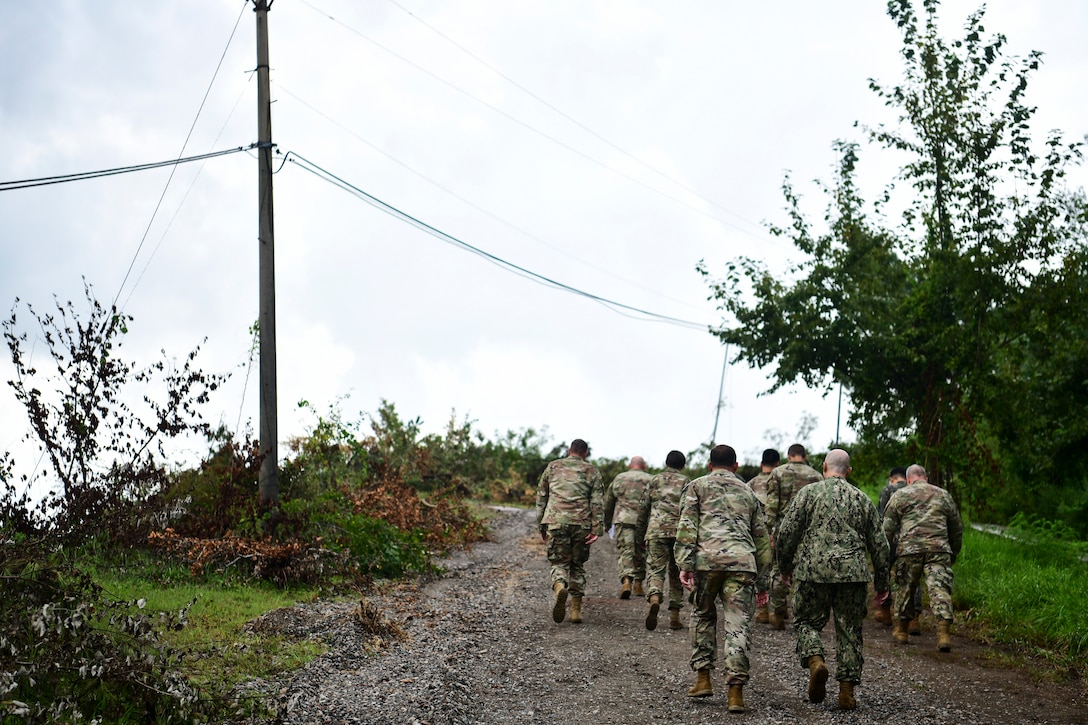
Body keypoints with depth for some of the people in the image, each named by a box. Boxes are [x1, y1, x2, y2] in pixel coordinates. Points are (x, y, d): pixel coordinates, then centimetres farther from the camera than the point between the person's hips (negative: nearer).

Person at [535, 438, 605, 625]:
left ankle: (559, 587, -29)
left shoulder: (553, 467, 14)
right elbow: (597, 502, 1)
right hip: (581, 524, 0)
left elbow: (541, 497, 15)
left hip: (556, 521, 0)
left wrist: (541, 526, 20)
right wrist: (597, 529, -3)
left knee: (559, 563, 4)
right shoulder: (592, 471, 10)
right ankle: (576, 610, 10)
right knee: (577, 566, 13)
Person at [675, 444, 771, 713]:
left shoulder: (697, 486, 15)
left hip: (707, 559, -1)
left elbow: (686, 527, 2)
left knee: (703, 615, 19)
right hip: (742, 561, 1)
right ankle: (736, 691, -6)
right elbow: (761, 536, 24)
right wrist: (761, 575, 27)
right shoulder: (747, 492, 26)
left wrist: (684, 564, -3)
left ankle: (703, 678, 15)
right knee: (739, 625, 0)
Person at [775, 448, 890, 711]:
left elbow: (787, 532, -2)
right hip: (853, 574, 2)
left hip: (813, 571, -2)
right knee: (849, 630, 8)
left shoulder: (808, 493, 3)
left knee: (807, 621, 12)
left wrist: (784, 565, 14)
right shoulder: (862, 499, 12)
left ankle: (815, 661, -14)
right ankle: (847, 690, 6)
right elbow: (879, 544, 12)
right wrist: (881, 582, 20)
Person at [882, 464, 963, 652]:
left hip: (909, 549, -1)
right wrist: (954, 553, 35)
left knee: (905, 589, 13)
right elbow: (957, 529, 25)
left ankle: (901, 631, 26)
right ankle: (944, 632, -19)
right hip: (939, 549, 1)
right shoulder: (943, 495, 19)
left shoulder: (899, 496, 11)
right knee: (940, 589, -5)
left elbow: (887, 528, 6)